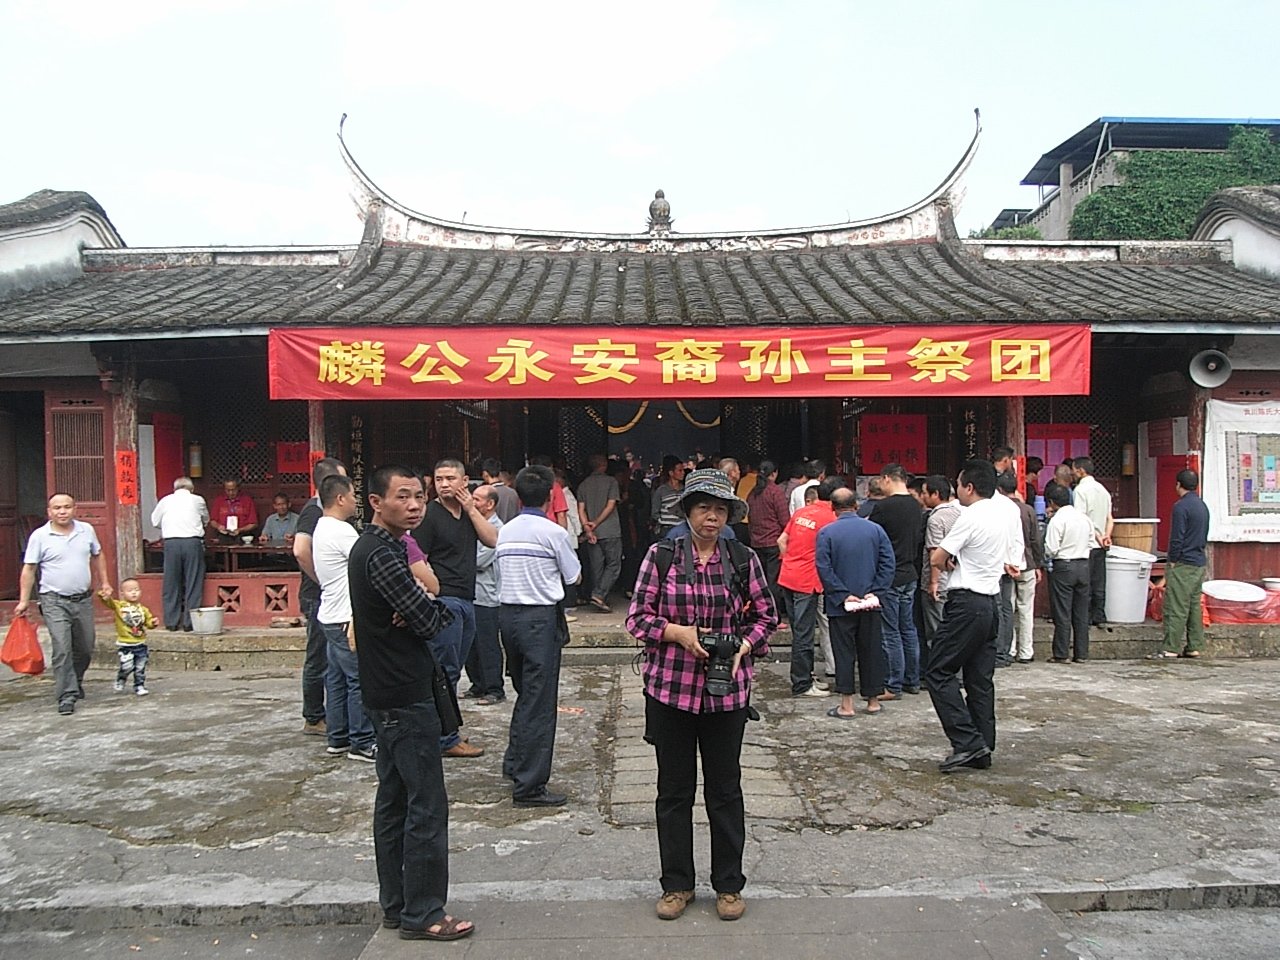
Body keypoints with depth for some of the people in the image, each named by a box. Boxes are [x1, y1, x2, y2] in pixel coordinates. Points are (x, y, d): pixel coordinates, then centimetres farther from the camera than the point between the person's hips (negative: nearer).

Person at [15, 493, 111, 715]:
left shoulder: (87, 530, 5)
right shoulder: (39, 536, -5)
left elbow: (97, 556, 19)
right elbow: (28, 569, -2)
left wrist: (104, 582, 16)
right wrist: (24, 600, -5)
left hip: (83, 599, 4)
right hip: (54, 601, -4)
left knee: (85, 648, 13)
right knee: (62, 649, -12)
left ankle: (76, 682, 37)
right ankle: (67, 696, -6)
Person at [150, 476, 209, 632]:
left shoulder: (166, 500, 12)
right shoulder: (197, 500, 9)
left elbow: (155, 521, 21)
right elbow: (206, 519, 24)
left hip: (171, 542, 1)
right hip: (193, 542, -1)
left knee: (171, 584, 9)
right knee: (193, 584, 4)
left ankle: (171, 622, 13)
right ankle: (190, 622, 5)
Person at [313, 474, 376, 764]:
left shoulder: (322, 527, 13)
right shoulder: (342, 531, -18)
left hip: (331, 617, 10)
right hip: (346, 619, -10)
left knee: (337, 679, 15)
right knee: (360, 680, -4)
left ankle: (337, 739, 22)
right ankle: (362, 743, 2)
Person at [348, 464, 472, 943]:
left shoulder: (371, 547, 13)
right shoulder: (383, 555, -19)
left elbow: (420, 611, 12)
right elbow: (430, 620, -21)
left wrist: (423, 610, -9)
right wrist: (441, 609, -1)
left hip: (388, 693, 11)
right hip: (406, 695, -11)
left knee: (394, 800, 16)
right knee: (427, 806, -3)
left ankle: (395, 904, 26)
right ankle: (422, 914, 6)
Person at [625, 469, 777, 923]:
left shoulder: (744, 560, 1)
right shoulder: (661, 556, -3)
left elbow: (766, 617, 9)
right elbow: (637, 617, -2)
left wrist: (743, 645, -9)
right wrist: (679, 633, -17)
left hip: (727, 691, 1)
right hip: (670, 687, -1)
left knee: (725, 788, 11)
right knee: (674, 788, 10)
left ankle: (729, 885, 28)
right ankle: (677, 884, 27)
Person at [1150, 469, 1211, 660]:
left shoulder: (1181, 506, -14)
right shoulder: (1203, 506, 13)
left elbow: (1177, 538, -17)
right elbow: (1205, 536, 18)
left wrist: (1172, 561, -10)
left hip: (1183, 564, -9)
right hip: (1199, 563, 9)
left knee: (1176, 608, -7)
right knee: (1195, 606, 12)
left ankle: (1171, 648, -7)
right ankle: (1194, 647, 15)